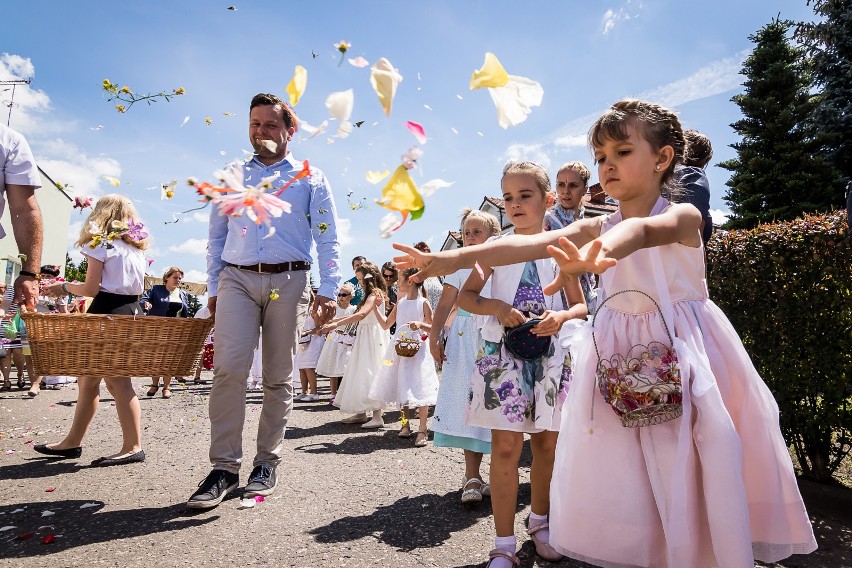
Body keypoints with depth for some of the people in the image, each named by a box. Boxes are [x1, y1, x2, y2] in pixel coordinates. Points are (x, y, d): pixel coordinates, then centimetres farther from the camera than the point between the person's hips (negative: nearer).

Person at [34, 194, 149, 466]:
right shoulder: (137, 248, 16)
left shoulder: (100, 243, -5)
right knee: (87, 379, 16)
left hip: (106, 312, -8)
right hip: (130, 313, 8)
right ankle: (73, 442, 25)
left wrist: (65, 287, 8)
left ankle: (133, 447, -5)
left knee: (117, 381, -7)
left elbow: (91, 289, -9)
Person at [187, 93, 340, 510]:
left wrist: (327, 292, -6)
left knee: (279, 377, 3)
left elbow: (328, 241, 5)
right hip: (237, 278, 1)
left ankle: (267, 463, 15)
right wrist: (213, 288, 11)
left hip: (287, 282, -1)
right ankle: (224, 467, -4)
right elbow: (216, 237, 18)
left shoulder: (310, 179, 12)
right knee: (229, 367, -14)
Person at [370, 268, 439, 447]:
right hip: (399, 348, 6)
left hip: (417, 350, -6)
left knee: (419, 390, -7)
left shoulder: (423, 303, -5)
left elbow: (433, 329, -3)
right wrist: (375, 307, 10)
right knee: (401, 388, 11)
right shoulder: (400, 303, 10)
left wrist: (421, 325, -21)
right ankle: (405, 424, 25)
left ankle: (423, 430, 1)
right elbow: (386, 324, 15)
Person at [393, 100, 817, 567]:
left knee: (691, 482, 0)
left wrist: (601, 252, -57)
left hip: (683, 357, -3)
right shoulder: (596, 228, 3)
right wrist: (451, 259, -22)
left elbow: (642, 230, -34)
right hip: (619, 359, 3)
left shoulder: (683, 216, -9)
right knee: (616, 479, 5)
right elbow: (527, 244, -10)